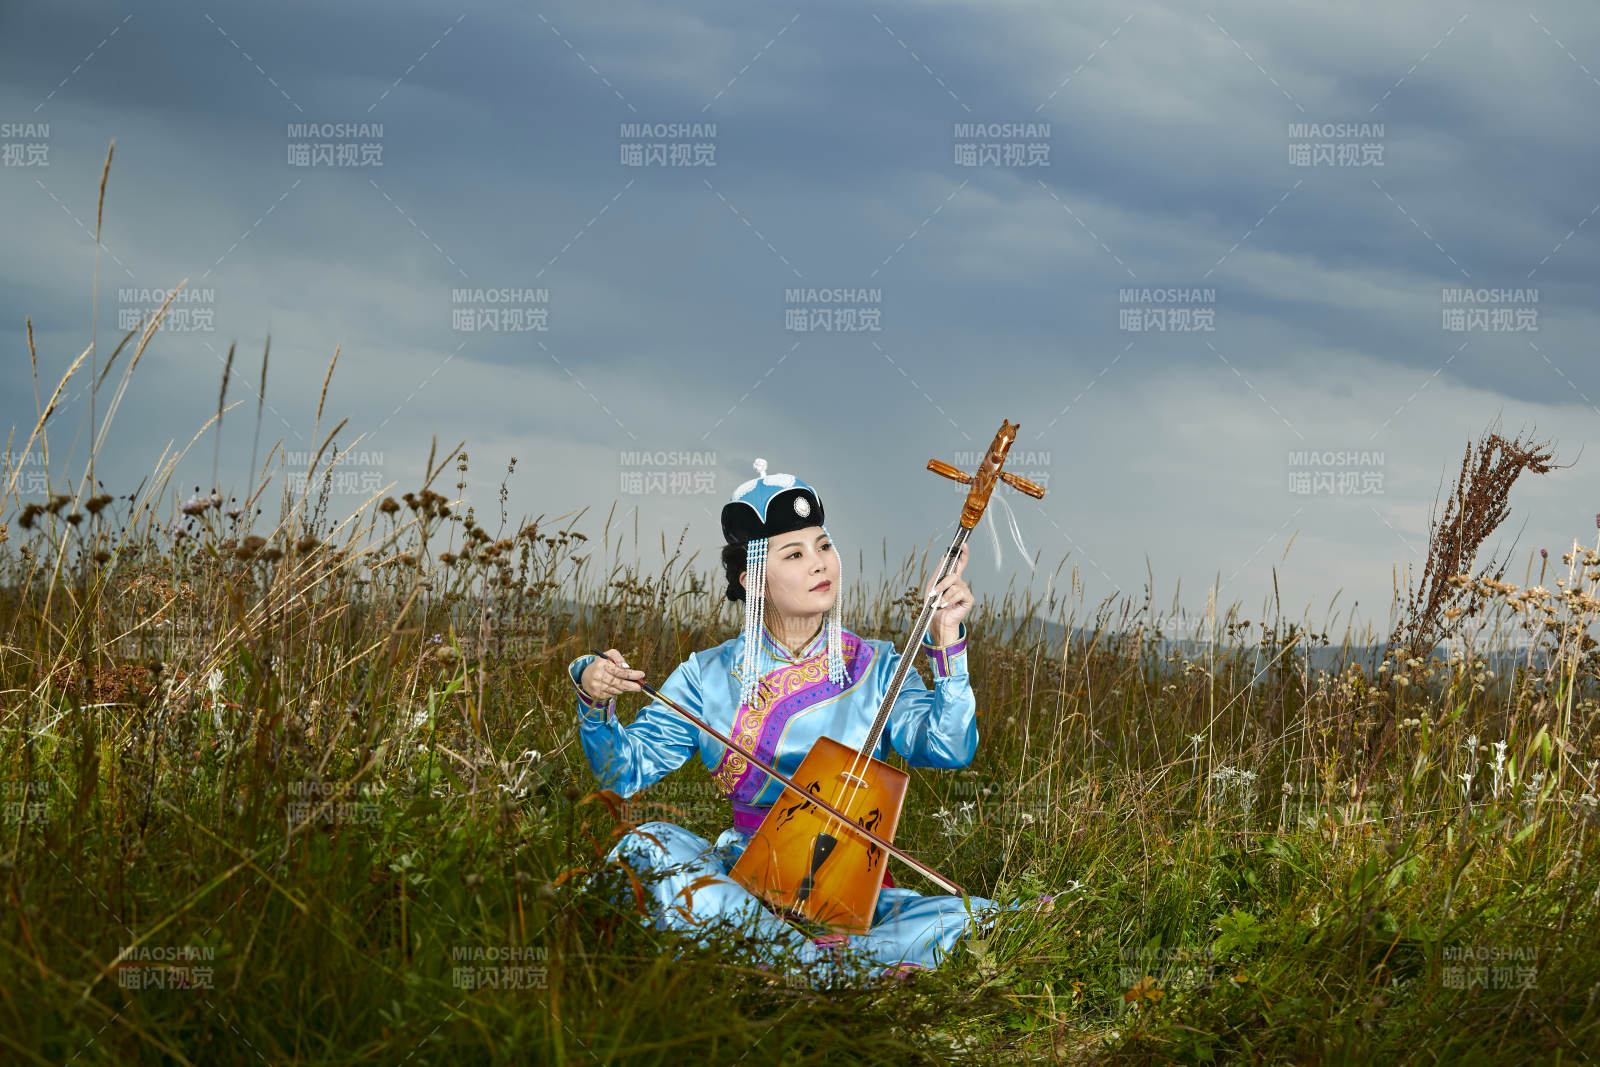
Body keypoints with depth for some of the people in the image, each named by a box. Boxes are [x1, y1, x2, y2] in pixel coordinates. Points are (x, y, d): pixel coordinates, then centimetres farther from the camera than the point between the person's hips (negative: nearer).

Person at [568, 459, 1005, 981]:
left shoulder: (874, 669, 6)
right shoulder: (710, 676, 7)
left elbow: (948, 749, -9)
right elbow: (624, 771, 3)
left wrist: (947, 644, -18)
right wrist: (595, 701, -15)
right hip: (744, 877, 1)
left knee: (968, 919, -27)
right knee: (647, 848, -30)